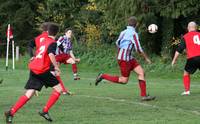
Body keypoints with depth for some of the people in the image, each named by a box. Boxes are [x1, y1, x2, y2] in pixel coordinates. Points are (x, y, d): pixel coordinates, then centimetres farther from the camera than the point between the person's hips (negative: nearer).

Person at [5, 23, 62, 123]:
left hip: (33, 69, 7)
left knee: (28, 94, 2)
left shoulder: (43, 39, 15)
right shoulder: (53, 43, -7)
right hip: (43, 70, -7)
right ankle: (45, 111, 3)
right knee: (58, 88, 7)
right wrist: (56, 67, -19)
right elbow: (51, 54, -25)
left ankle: (11, 112, -11)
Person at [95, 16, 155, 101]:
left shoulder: (123, 32, 10)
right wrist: (146, 58, -3)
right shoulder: (133, 34, -15)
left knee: (141, 72, 0)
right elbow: (138, 49, -15)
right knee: (124, 80, -3)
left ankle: (143, 95, -4)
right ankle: (103, 76, 6)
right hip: (124, 59, -9)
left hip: (129, 58, 9)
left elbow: (117, 43, 21)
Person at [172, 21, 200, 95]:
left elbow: (179, 50, 6)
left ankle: (187, 91, 5)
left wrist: (174, 60, 12)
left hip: (192, 58, -2)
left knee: (186, 73, 15)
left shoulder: (186, 37, 7)